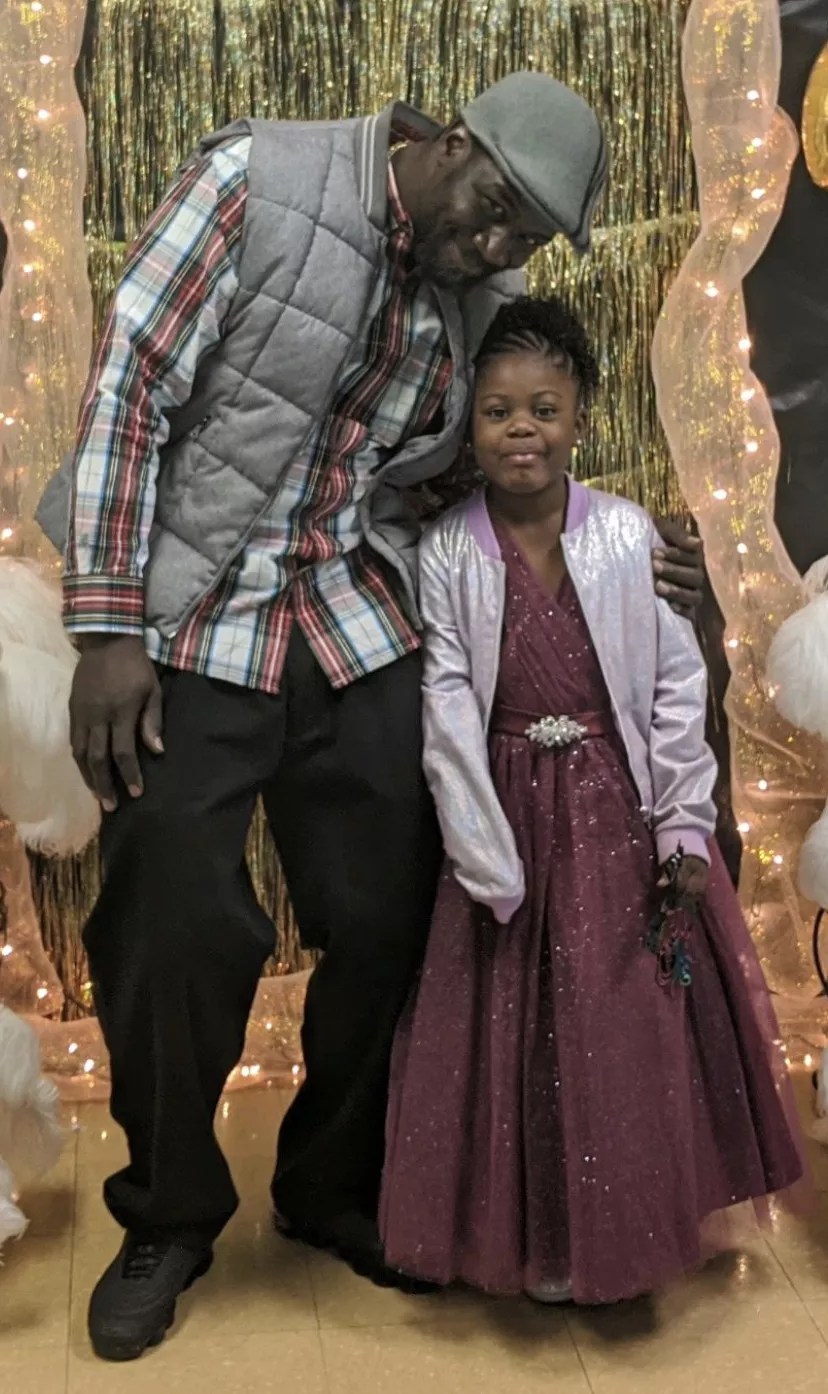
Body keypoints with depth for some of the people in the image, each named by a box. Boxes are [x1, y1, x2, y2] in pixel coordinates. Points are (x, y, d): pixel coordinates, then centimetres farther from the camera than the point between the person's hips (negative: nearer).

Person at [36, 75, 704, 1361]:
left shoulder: (489, 299, 5)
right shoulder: (257, 181, -9)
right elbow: (128, 389, -12)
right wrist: (108, 628, -17)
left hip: (361, 628, 5)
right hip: (188, 622, -4)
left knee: (387, 925, 7)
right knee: (177, 932, 0)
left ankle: (337, 1187, 32)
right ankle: (169, 1218, 25)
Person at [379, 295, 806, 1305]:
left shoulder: (630, 536, -5)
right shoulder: (448, 553, -5)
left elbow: (679, 686, -3)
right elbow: (449, 712, -9)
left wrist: (685, 833, -6)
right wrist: (489, 862, -13)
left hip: (623, 814, 0)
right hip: (509, 815, 0)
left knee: (631, 1023, 8)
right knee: (513, 1025, 7)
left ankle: (631, 1224, 32)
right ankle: (534, 1239, 28)